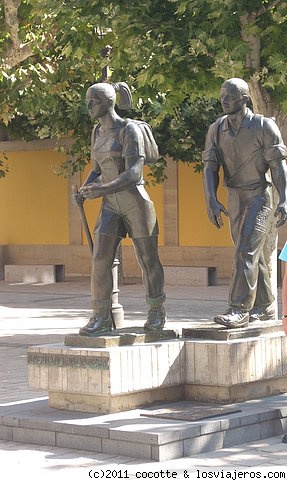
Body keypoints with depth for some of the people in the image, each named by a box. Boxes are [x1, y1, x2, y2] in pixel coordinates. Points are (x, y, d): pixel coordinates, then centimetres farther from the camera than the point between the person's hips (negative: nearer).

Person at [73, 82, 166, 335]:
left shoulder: (129, 130, -12)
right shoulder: (97, 132, 11)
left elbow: (133, 173, -21)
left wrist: (104, 189, -32)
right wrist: (84, 190, 0)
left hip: (135, 200, -6)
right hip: (111, 204, 6)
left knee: (148, 259, 5)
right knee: (100, 259, -6)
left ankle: (157, 312, 20)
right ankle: (101, 316, -1)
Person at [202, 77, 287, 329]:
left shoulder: (264, 126, -10)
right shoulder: (216, 129, 2)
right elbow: (210, 167, -4)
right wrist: (211, 201, -18)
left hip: (259, 197, -6)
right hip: (234, 200, 6)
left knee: (246, 251, -17)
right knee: (253, 255, 13)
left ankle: (239, 310, -20)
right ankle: (265, 307, 24)